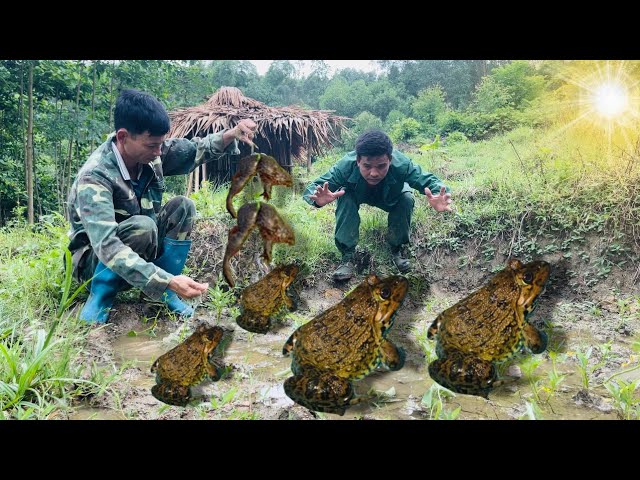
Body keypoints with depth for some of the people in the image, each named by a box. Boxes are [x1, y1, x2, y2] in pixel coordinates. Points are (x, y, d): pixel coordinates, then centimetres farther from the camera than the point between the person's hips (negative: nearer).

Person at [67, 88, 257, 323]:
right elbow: (107, 247, -42)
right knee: (142, 226, -35)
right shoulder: (95, 177, -32)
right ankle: (99, 298, -15)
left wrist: (231, 134, -20)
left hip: (142, 254, 7)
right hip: (95, 263, -6)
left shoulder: (148, 150, -13)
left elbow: (194, 149, 1)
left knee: (182, 206, -15)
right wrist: (168, 281, -51)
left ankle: (165, 293, -9)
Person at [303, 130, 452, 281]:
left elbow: (430, 180, -33)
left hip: (389, 198, 1)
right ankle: (347, 255, -17)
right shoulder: (346, 165, -42)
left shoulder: (401, 164, -41)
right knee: (345, 199, -31)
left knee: (407, 199, -27)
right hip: (357, 195, -1)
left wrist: (439, 196, -59)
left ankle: (396, 249, -3)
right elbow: (311, 189, -40)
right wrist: (318, 198, -66)